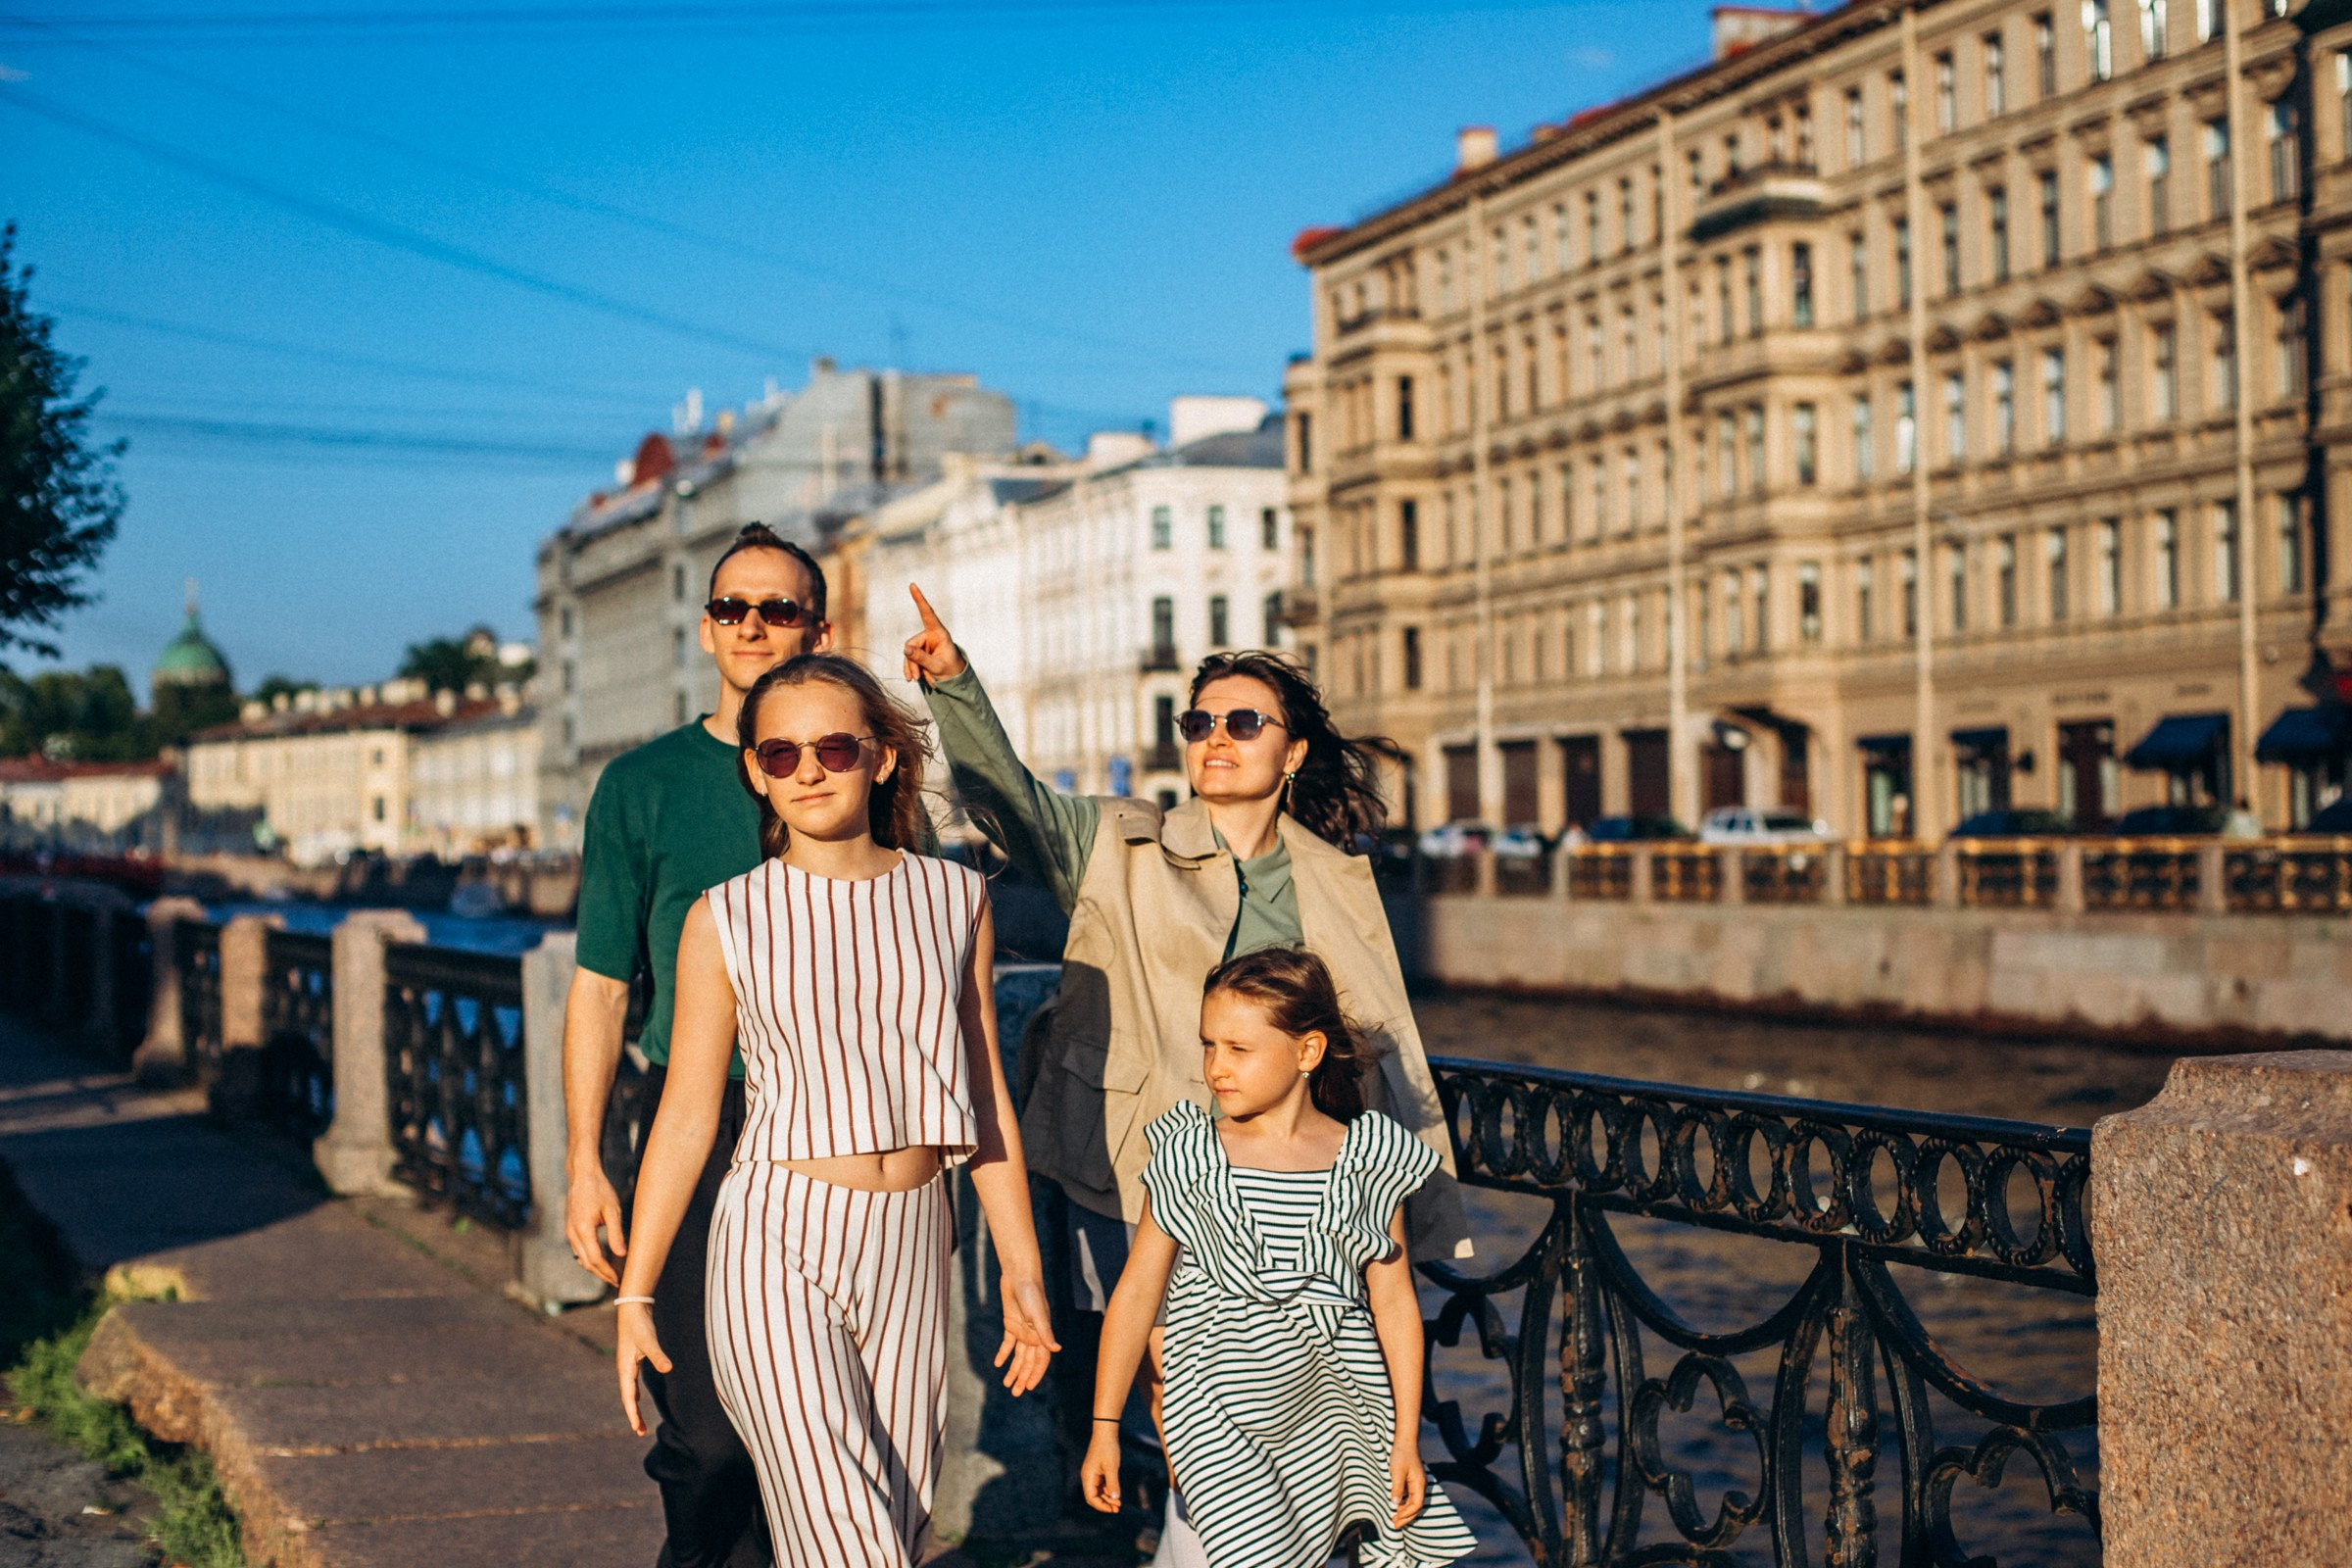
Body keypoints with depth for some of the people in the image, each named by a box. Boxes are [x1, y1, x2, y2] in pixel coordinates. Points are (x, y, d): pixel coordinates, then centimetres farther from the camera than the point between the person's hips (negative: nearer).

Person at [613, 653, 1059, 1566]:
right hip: (779, 1247, -3)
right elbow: (685, 1117, 3)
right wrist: (635, 1293, 1)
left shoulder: (954, 899, 6)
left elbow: (985, 1100, 10)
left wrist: (1021, 1273, 10)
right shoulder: (727, 920, -1)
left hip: (908, 1248, 3)